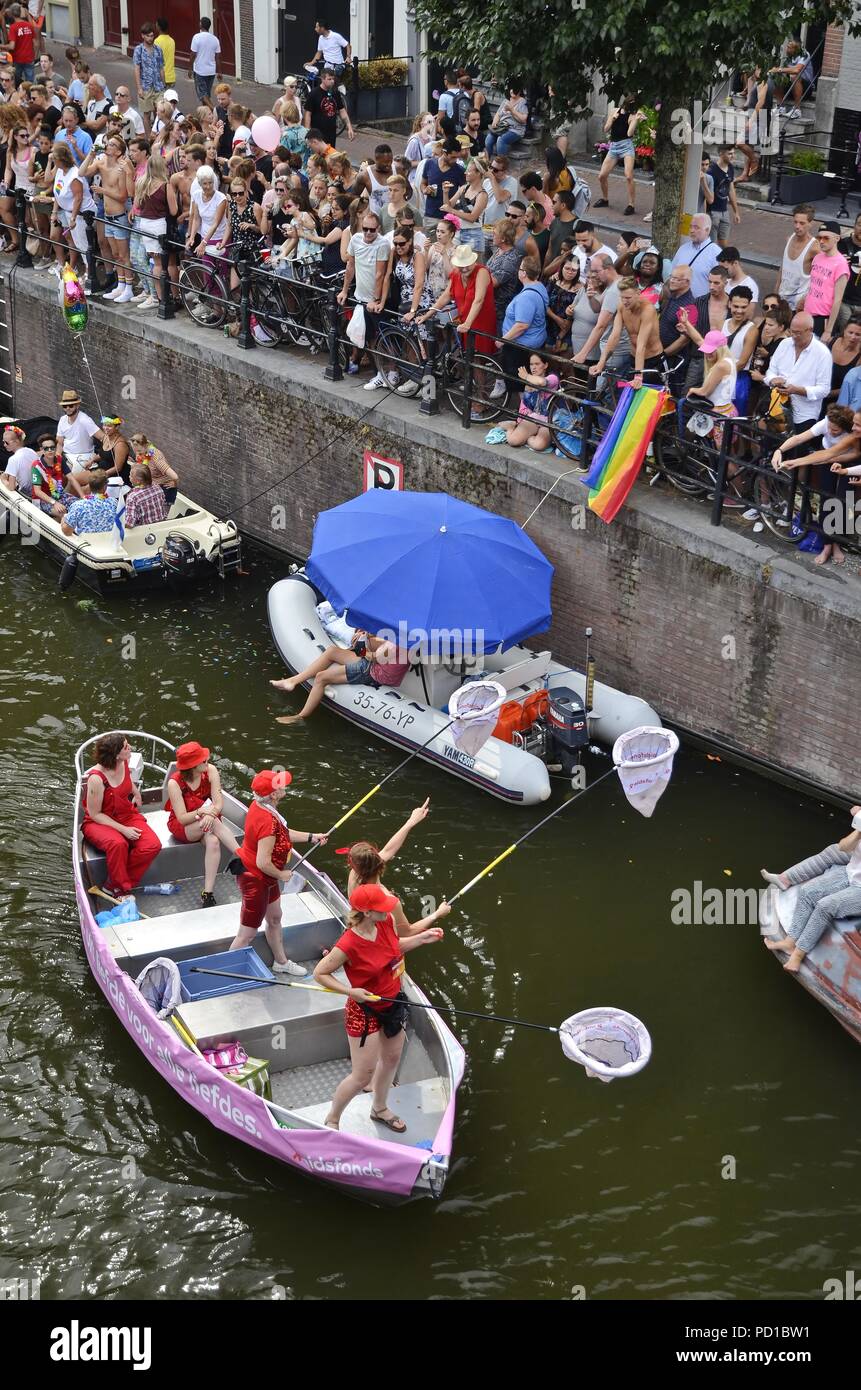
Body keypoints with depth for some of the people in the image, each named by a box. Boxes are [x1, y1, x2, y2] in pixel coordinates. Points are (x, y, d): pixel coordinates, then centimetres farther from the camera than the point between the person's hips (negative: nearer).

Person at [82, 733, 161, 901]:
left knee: (152, 845, -20)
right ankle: (122, 889, -17)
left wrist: (136, 791, 16)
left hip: (127, 815, 7)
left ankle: (114, 885, -9)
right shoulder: (96, 778, -25)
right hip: (99, 822, -7)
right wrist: (123, 829, -23)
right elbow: (95, 814, -19)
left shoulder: (124, 763, -4)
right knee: (118, 844, -40)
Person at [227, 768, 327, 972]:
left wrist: (311, 838, 12)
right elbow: (263, 863, -34)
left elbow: (282, 834, 13)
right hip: (255, 880, -11)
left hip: (265, 878, 11)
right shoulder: (268, 821, -35)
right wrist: (282, 875, -15)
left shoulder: (258, 806, -5)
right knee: (247, 934, 2)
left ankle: (281, 963, 46)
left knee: (274, 919, 27)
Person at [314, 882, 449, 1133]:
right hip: (365, 1012, -7)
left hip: (392, 1003, 7)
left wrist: (422, 938, -5)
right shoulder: (349, 945, -32)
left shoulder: (386, 922, -12)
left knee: (391, 1059, 24)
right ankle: (332, 1120, 27)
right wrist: (351, 992, -27)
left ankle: (379, 1109, 50)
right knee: (363, 1075, 3)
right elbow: (320, 973, -19)